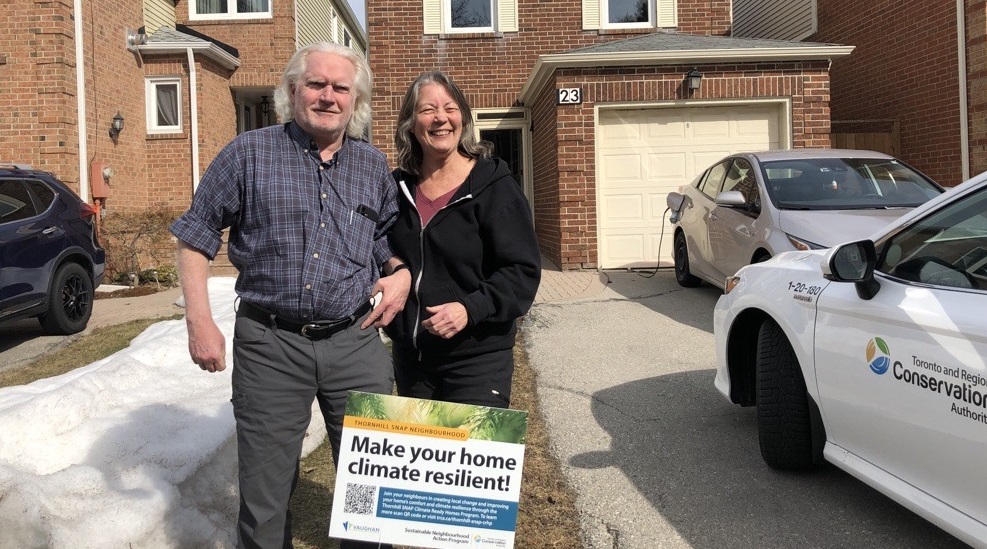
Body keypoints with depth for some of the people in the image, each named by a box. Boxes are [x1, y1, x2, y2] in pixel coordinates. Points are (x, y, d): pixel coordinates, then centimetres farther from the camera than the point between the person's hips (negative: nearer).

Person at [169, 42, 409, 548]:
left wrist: (401, 273, 0)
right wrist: (199, 321, -5)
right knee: (265, 493, 8)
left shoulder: (374, 168, 10)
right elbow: (194, 237, 3)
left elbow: (391, 238, 22)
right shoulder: (249, 154, 0)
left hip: (355, 341, 3)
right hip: (269, 344, -2)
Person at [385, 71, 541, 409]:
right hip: (409, 355, 6)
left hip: (477, 359, -5)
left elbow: (522, 271, -13)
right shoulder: (399, 186, 7)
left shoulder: (493, 185, -10)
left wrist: (471, 308, -27)